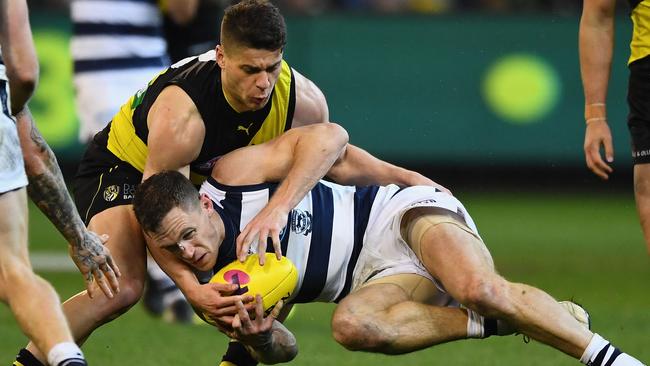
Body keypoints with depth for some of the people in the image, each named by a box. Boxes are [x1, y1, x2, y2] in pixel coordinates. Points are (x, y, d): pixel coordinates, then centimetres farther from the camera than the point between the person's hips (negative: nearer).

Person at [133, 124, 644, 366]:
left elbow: (330, 138, -18)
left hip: (402, 212, -4)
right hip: (378, 278, 4)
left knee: (478, 289, -35)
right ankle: (499, 322, -18)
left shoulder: (233, 175, -13)